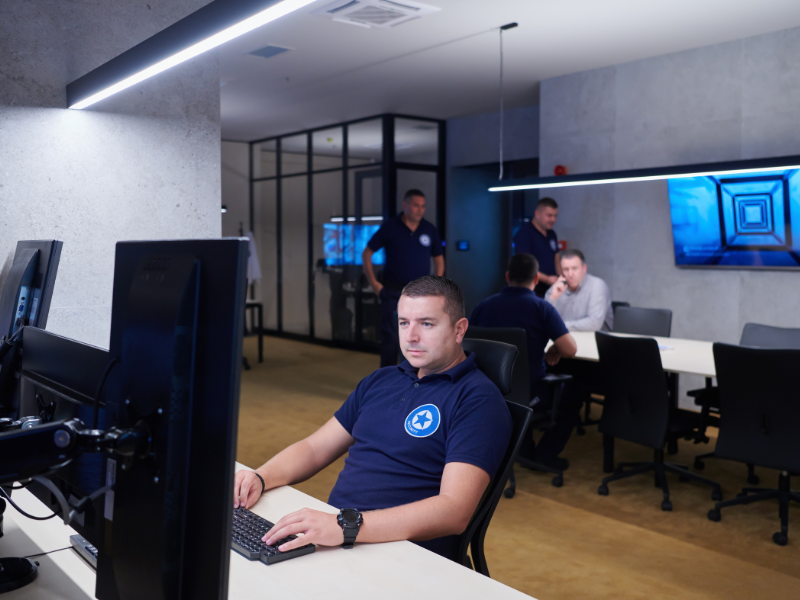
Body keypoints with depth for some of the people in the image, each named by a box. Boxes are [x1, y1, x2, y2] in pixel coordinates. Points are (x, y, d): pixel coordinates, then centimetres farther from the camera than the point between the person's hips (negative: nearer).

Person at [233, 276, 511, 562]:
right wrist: (259, 478, -2)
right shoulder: (380, 381, 17)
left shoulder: (477, 399, -9)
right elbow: (314, 448, 20)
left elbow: (455, 511, -21)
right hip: (330, 532, 7)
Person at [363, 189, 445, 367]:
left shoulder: (429, 229, 4)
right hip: (393, 291, -2)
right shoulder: (389, 228, -3)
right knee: (390, 338, -1)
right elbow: (366, 254, 2)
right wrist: (373, 282, -3)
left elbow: (438, 258, 16)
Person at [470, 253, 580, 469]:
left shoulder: (484, 306, -1)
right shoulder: (542, 308, -11)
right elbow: (570, 350, -17)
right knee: (572, 395, 23)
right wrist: (554, 351, 7)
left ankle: (524, 448, 32)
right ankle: (546, 454, 20)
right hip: (529, 396, -4)